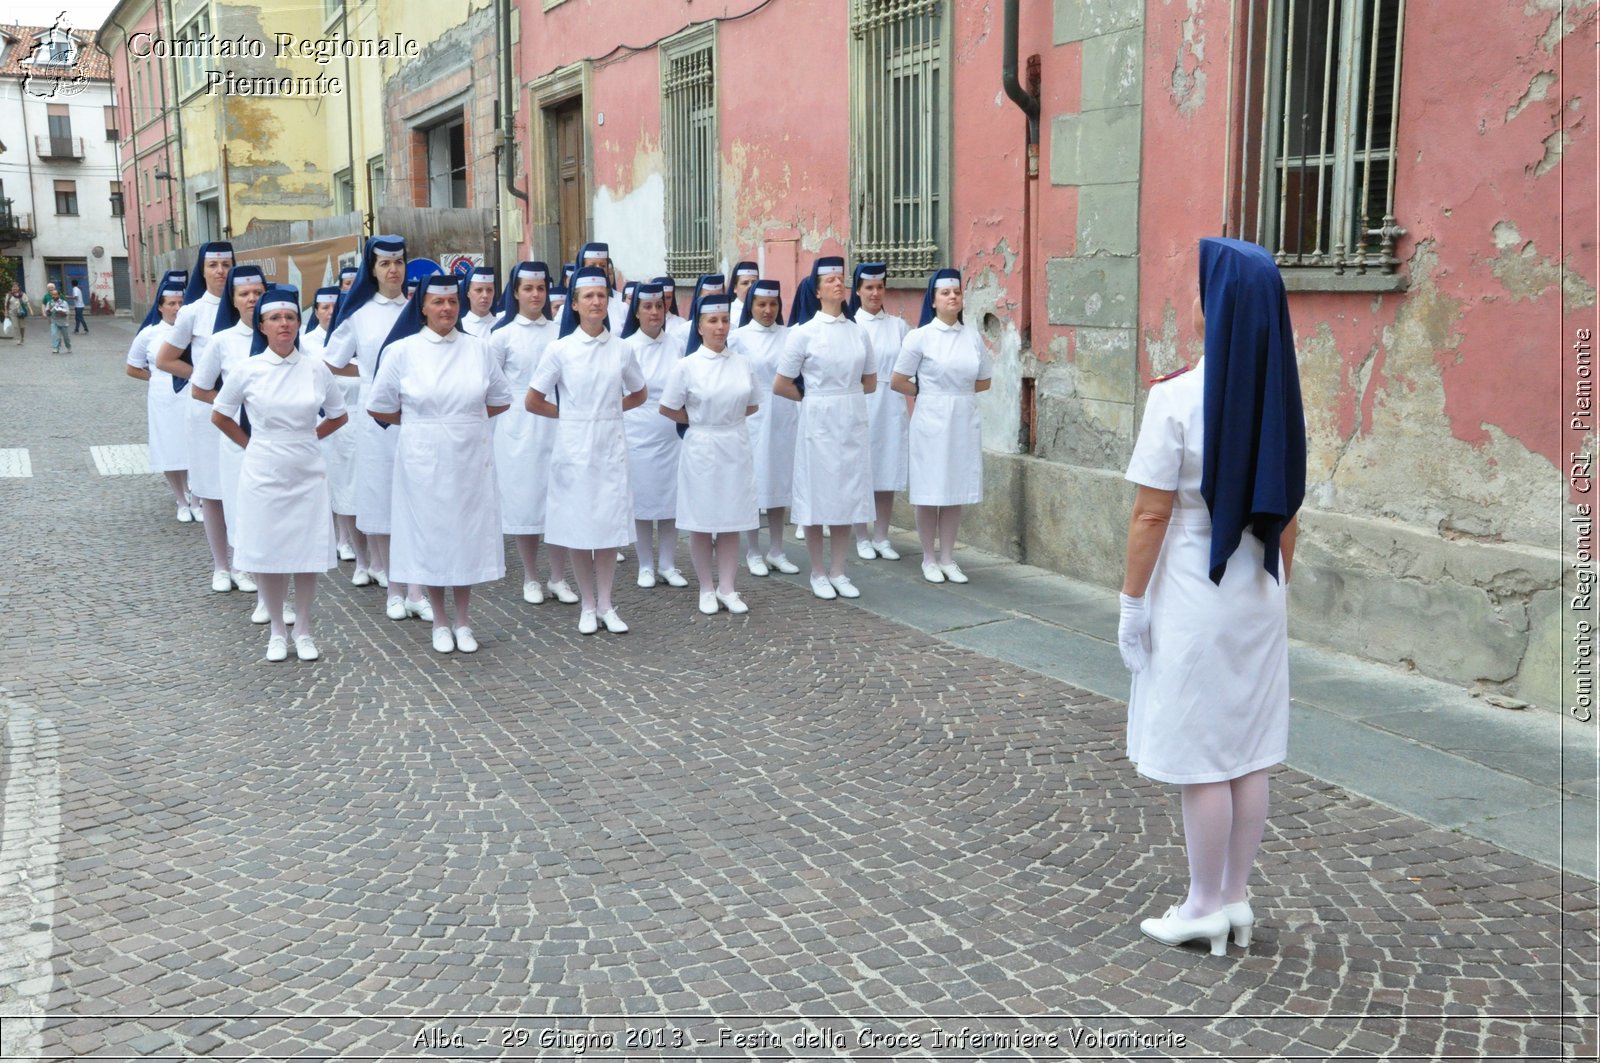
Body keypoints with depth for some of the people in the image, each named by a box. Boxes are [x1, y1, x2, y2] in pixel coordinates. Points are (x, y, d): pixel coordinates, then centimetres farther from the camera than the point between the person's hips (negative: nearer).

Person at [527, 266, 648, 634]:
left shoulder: (620, 349, 3)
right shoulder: (560, 350, -4)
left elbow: (638, 394, 17)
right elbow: (533, 401, 0)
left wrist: (609, 409, 6)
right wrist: (569, 414, 2)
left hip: (611, 446, 2)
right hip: (574, 446, -2)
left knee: (611, 523, 4)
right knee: (578, 525, 4)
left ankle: (605, 604, 15)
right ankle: (588, 606, 16)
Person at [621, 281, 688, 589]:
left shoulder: (677, 346, 3)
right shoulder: (627, 348, -4)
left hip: (672, 434, 2)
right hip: (639, 434, -2)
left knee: (671, 499, 6)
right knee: (643, 500, 4)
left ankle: (668, 565, 15)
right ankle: (646, 566, 15)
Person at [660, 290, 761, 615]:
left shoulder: (742, 364, 3)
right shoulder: (686, 366, -7)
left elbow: (752, 405, 13)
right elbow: (668, 409, -2)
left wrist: (727, 417, 2)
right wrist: (699, 420, 0)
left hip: (736, 448, 3)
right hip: (701, 449, -3)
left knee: (731, 521, 7)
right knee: (702, 523, 5)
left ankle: (726, 588, 15)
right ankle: (707, 589, 16)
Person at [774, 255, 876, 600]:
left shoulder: (857, 332, 6)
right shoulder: (804, 333, -7)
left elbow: (870, 381, 15)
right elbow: (781, 385, -5)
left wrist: (844, 396, 6)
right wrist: (813, 399, 3)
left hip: (852, 421, 4)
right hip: (819, 421, -4)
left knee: (847, 495, 8)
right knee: (817, 495, 3)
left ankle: (837, 571, 18)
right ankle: (818, 573, 15)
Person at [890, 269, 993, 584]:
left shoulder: (973, 336, 5)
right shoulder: (920, 336, -6)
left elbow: (983, 382, 13)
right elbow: (897, 381, -3)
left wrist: (956, 390, 6)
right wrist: (928, 392, 4)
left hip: (964, 420, 4)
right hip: (931, 420, -3)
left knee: (955, 492, 9)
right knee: (929, 492, 2)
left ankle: (947, 558, 18)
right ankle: (929, 559, 14)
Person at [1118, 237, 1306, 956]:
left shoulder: (1178, 397, -17)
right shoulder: (1281, 395, 1)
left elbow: (1151, 514, -15)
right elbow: (1284, 514, 8)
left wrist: (1132, 603, -7)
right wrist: (1277, 586, 19)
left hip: (1194, 596, -6)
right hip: (1258, 595, 6)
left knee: (1202, 759, 4)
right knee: (1249, 752, 13)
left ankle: (1205, 910, 16)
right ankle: (1235, 902, 25)